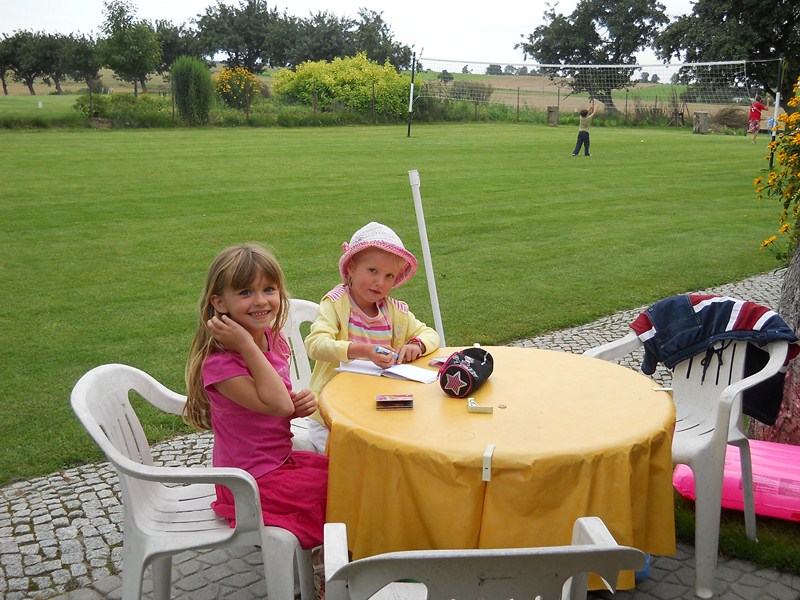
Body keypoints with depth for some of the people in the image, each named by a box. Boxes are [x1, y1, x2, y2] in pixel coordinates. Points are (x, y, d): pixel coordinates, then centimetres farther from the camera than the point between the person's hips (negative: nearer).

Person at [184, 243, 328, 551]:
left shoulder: (273, 340, 0)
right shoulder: (220, 363, -25)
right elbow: (276, 404, -32)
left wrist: (302, 402, -9)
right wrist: (247, 346, -32)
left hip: (280, 459, 8)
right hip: (255, 483, -8)